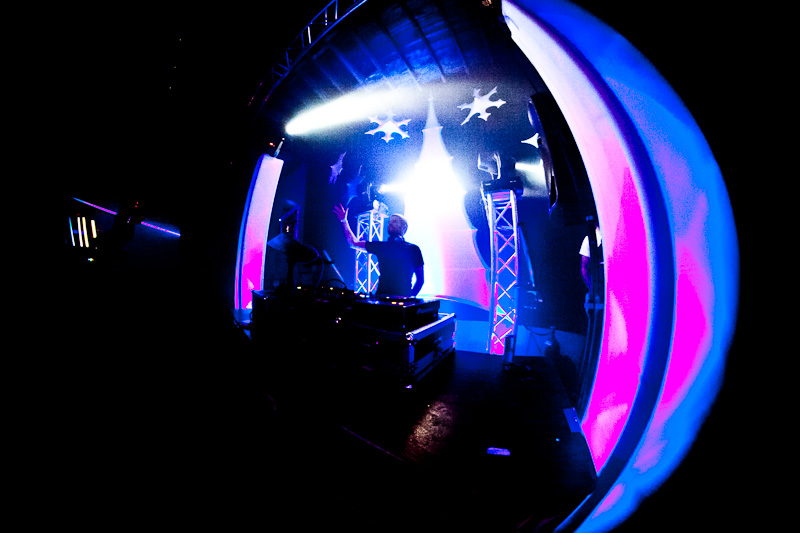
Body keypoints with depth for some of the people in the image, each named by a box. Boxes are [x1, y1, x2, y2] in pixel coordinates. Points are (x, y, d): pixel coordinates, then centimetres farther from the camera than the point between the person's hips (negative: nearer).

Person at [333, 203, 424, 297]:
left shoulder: (413, 249, 6)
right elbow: (353, 243, 21)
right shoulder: (380, 246, 16)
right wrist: (344, 221, 17)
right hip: (382, 296, 3)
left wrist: (410, 297, -4)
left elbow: (420, 279, 7)